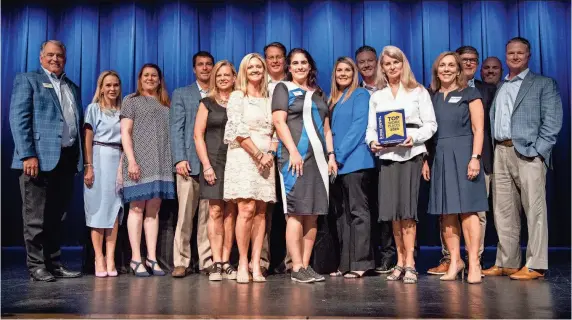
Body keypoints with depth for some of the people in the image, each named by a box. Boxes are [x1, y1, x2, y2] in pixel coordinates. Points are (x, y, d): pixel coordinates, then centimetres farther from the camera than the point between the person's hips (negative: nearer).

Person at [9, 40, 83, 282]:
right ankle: (36, 266, 9)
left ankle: (54, 264, 18)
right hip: (39, 159, -5)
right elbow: (18, 119, -6)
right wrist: (28, 155, -16)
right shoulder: (27, 80, 4)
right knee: (36, 218, 0)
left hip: (67, 160, 6)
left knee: (57, 217, 11)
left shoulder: (73, 88, 21)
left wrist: (81, 158, 8)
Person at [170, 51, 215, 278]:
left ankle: (207, 261, 8)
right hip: (190, 163, -1)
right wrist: (179, 159, -7)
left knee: (208, 216, 3)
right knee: (185, 215, -3)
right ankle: (180, 262, 3)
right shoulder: (181, 94, 13)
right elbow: (176, 129, 5)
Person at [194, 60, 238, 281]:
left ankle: (226, 263, 4)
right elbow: (198, 135, 3)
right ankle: (216, 264, -5)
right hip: (214, 162, -1)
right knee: (215, 211, -7)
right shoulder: (207, 103, 10)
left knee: (230, 212, 0)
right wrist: (206, 164, -7)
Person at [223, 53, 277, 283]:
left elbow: (276, 132, 14)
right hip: (243, 158, -4)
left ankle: (256, 264, 2)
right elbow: (238, 130, -7)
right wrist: (258, 155, -10)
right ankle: (242, 263, -6)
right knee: (247, 209, -14)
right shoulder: (237, 97, 4)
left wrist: (270, 154, -4)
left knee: (261, 212, 0)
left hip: (266, 159, 4)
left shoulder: (269, 100, 17)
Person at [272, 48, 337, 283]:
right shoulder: (283, 88, 6)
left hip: (318, 158, 6)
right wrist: (293, 151, -15)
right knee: (296, 213, -7)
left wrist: (331, 154, 10)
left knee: (312, 214, 4)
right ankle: (297, 268, -4)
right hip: (295, 158, -6)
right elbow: (279, 121, -5)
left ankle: (306, 265, 10)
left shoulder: (318, 93, 23)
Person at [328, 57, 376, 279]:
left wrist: (339, 154, -13)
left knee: (358, 211, -7)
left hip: (355, 161, -8)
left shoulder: (360, 95, 0)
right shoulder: (333, 100, 20)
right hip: (337, 164, 8)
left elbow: (359, 127, -10)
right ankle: (346, 263, 12)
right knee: (342, 214, 7)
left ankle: (361, 262, -4)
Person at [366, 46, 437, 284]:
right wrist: (372, 142, -7)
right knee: (392, 209, 2)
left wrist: (414, 137, -15)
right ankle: (400, 261, 11)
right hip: (387, 155, 3)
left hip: (411, 153, -3)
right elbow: (371, 128, 14)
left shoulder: (418, 92, 9)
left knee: (407, 206, -10)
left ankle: (409, 263, -5)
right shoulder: (377, 96, 18)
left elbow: (430, 124, 3)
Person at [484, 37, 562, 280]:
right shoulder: (499, 88, 20)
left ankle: (535, 266, 1)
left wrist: (536, 150, -12)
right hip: (501, 152, 5)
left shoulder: (544, 84, 7)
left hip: (528, 153, -5)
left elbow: (552, 121, -2)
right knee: (503, 211, 7)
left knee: (534, 210, -4)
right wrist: (489, 152, 5)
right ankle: (506, 263, 15)